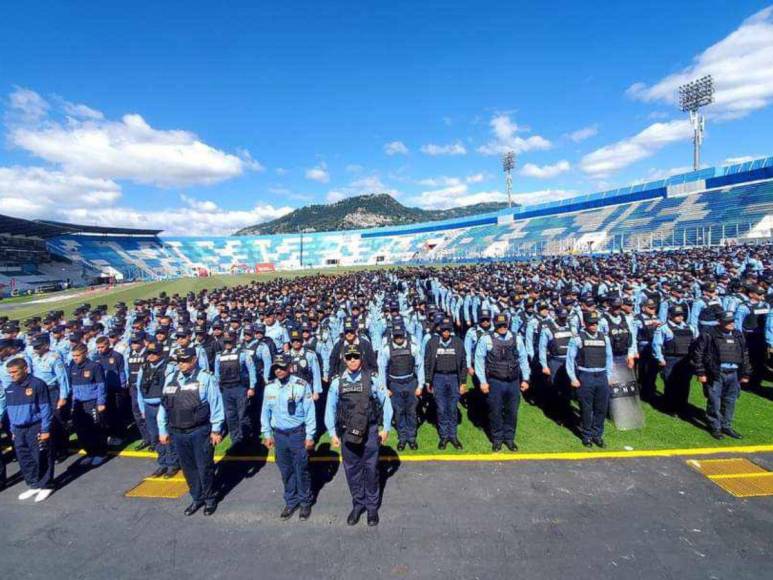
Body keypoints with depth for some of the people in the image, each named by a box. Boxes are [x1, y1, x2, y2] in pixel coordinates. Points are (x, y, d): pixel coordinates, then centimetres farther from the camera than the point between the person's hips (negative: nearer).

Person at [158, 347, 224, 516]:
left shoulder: (205, 378, -12)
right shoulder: (170, 378, 4)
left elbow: (216, 404, -10)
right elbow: (163, 405, 11)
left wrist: (216, 429, -9)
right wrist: (163, 430, 12)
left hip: (200, 431, -5)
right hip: (178, 433, 5)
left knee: (204, 467, 6)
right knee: (188, 468, 16)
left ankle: (210, 499, 27)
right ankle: (197, 498, 34)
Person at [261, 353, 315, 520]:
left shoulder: (301, 385, -14)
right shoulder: (270, 387, -2)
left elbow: (310, 412, -10)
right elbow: (266, 412, 9)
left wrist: (309, 436, -8)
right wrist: (267, 434, 9)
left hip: (298, 433, -3)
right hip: (279, 434, 4)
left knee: (301, 470, 7)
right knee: (286, 471, 14)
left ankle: (305, 502, 27)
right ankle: (291, 501, 33)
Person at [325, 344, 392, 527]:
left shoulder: (372, 378, -8)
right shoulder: (337, 382, -2)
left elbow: (386, 403, -1)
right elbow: (330, 409, 6)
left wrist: (386, 428, -1)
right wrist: (333, 434, 5)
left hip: (370, 431, -2)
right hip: (347, 432, 2)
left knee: (371, 469, 8)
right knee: (352, 470, 12)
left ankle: (372, 507, 28)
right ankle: (358, 504, 32)